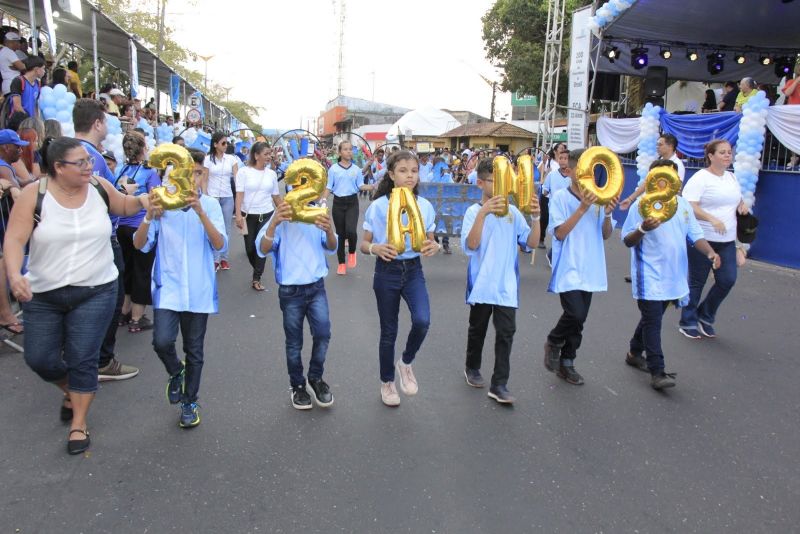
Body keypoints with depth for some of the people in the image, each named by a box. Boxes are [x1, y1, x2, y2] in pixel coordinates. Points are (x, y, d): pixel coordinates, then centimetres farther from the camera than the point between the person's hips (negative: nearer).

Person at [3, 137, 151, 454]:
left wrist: (142, 201, -4)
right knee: (39, 358, 9)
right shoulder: (34, 195, -11)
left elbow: (123, 206, 17)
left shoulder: (99, 188, -4)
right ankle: (71, 391, 41)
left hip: (96, 291, 0)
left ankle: (78, 424, 17)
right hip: (43, 295, 0)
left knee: (83, 359, 0)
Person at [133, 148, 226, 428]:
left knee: (194, 350, 10)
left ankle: (190, 402, 31)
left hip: (198, 289, 0)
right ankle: (175, 372, 18)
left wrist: (200, 211, -26)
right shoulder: (161, 201, -1)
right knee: (162, 341, -17)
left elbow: (219, 244, -14)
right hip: (168, 286, 0)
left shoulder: (210, 204, -2)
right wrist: (149, 216, -23)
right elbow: (140, 245, -5)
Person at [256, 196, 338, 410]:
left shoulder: (318, 214, 2)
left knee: (323, 334, -8)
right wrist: (273, 224, -39)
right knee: (294, 342, 9)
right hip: (290, 291, -2)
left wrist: (329, 231, -32)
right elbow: (263, 250, -20)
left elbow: (331, 248, -8)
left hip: (316, 287, 2)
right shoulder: (281, 217, -7)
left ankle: (315, 378, 17)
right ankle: (297, 385, 30)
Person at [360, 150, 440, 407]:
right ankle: (387, 382, 31)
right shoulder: (377, 207, -9)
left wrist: (433, 247, -17)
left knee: (422, 321, -21)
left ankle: (406, 362, 11)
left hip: (413, 270, 2)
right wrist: (375, 248, -26)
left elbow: (429, 241, 8)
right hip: (387, 272, -2)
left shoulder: (425, 206, -2)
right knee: (389, 331, 8)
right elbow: (364, 244, -3)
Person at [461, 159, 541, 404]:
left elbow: (531, 243, 0)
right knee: (478, 329, 15)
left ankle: (499, 384, 2)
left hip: (506, 285, 2)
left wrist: (535, 217, -16)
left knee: (506, 332, -4)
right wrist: (483, 213, -32)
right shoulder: (474, 211, -6)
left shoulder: (513, 212, 4)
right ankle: (472, 368, 37)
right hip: (481, 284, -2)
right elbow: (470, 245, -21)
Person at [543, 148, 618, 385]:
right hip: (569, 268, -5)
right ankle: (553, 342, 13)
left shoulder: (599, 198, 6)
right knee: (576, 314, -17)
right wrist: (582, 208, -21)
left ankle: (566, 362, 25)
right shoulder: (560, 198, -6)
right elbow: (560, 233, -14)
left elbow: (605, 235, 8)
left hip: (589, 268, 5)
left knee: (578, 319, 10)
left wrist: (608, 214, -11)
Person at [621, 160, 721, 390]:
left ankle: (635, 353, 35)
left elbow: (694, 235, 10)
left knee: (652, 318, 18)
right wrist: (642, 229, -31)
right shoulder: (642, 205, -10)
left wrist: (710, 252, -8)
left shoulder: (683, 204, 8)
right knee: (653, 321, -6)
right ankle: (657, 372, -2)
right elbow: (627, 241, -11)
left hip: (674, 275, 6)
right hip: (649, 276, -6)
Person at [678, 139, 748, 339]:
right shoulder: (700, 178, -10)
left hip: (727, 240, 7)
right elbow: (689, 206, -18)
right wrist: (712, 219, -27)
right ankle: (688, 322, 20)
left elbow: (737, 199, 28)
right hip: (702, 239, -7)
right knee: (697, 282, 4)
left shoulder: (732, 177, 13)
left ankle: (705, 316, 23)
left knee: (728, 280, 2)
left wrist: (742, 205, 5)